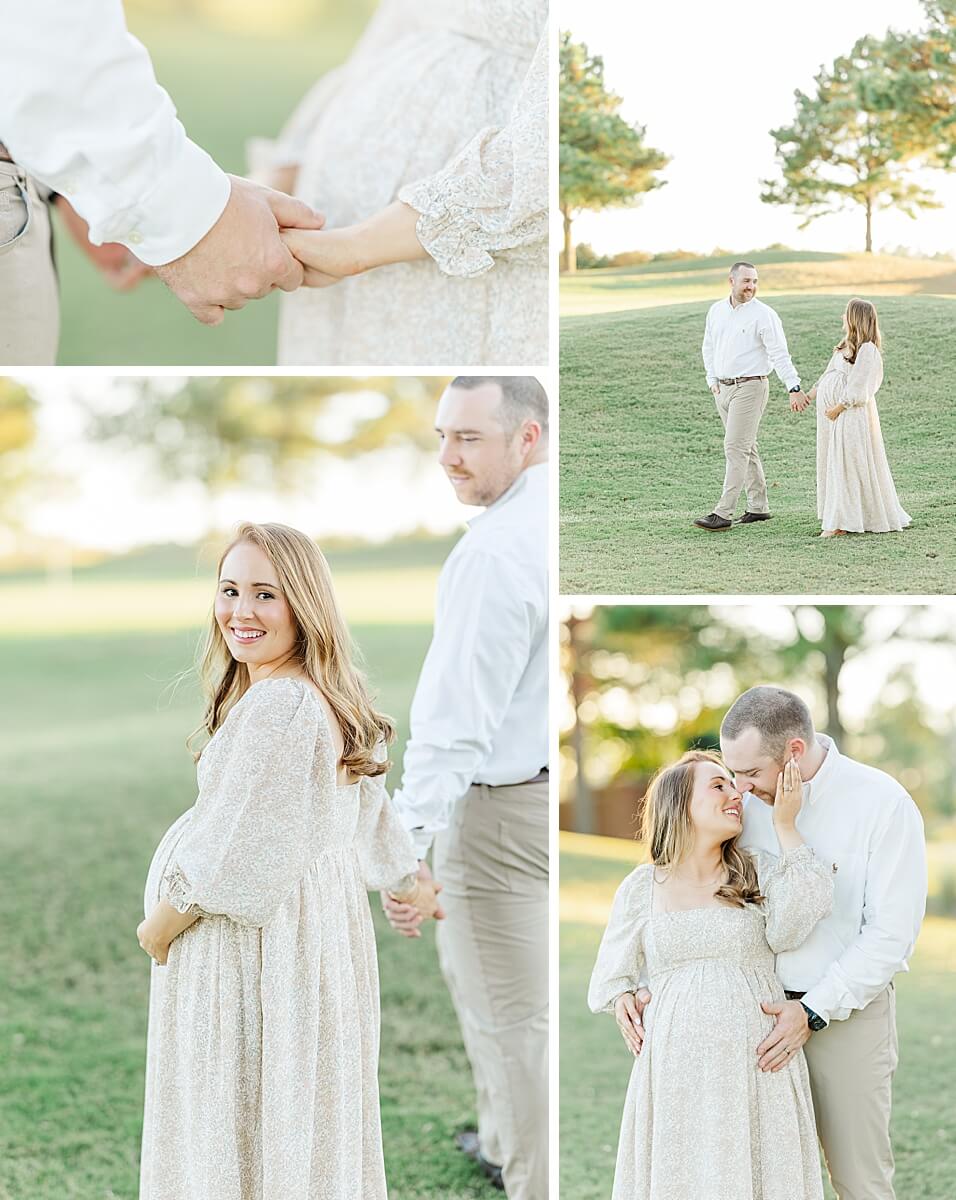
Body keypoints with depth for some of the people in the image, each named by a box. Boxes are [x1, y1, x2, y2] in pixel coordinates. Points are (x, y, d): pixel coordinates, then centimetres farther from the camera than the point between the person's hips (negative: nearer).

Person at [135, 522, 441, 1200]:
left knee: (240, 1123, 2)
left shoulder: (277, 704, -23)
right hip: (323, 932, 9)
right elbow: (372, 810, 19)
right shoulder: (330, 700, 8)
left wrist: (159, 926, -8)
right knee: (313, 1131, 16)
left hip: (256, 949, -9)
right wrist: (412, 886, 34)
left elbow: (235, 852, -21)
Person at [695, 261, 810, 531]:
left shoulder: (764, 314, -10)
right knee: (746, 448, 12)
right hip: (723, 388, 7)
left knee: (736, 449, -11)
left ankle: (723, 514, -13)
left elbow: (780, 354, -14)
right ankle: (759, 507, 21)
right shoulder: (717, 310, 9)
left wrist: (794, 388, -20)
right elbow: (709, 347, 20)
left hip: (749, 387, -7)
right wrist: (712, 381, 11)